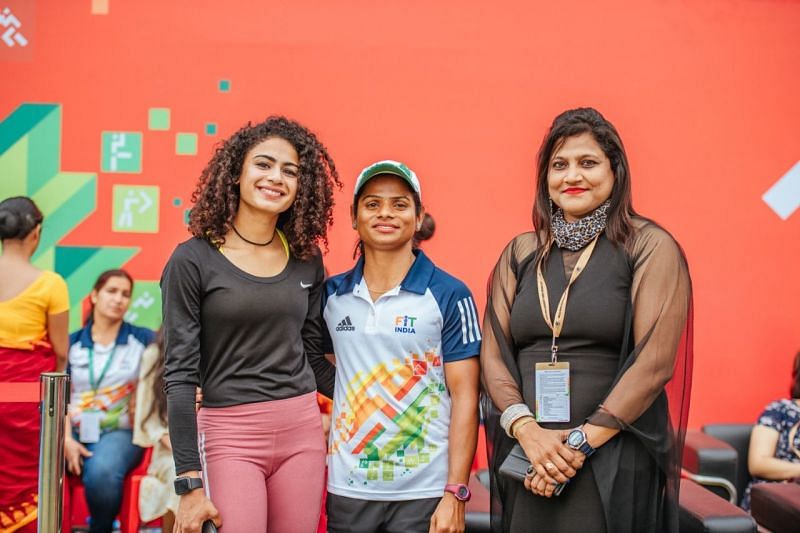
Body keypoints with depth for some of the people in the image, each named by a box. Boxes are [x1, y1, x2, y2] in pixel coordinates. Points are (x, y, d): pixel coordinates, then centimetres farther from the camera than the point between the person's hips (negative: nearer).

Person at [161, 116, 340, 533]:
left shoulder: (306, 261, 6)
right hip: (230, 437, -4)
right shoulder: (193, 260, -6)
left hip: (302, 432, 4)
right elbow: (180, 375, -8)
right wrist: (190, 484, -11)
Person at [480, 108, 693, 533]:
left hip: (615, 461, -3)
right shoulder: (521, 252, 9)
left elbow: (655, 361, -10)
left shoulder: (649, 247, -2)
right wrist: (528, 431, -12)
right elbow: (492, 352, 3)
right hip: (526, 457, 3)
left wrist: (582, 442, -14)